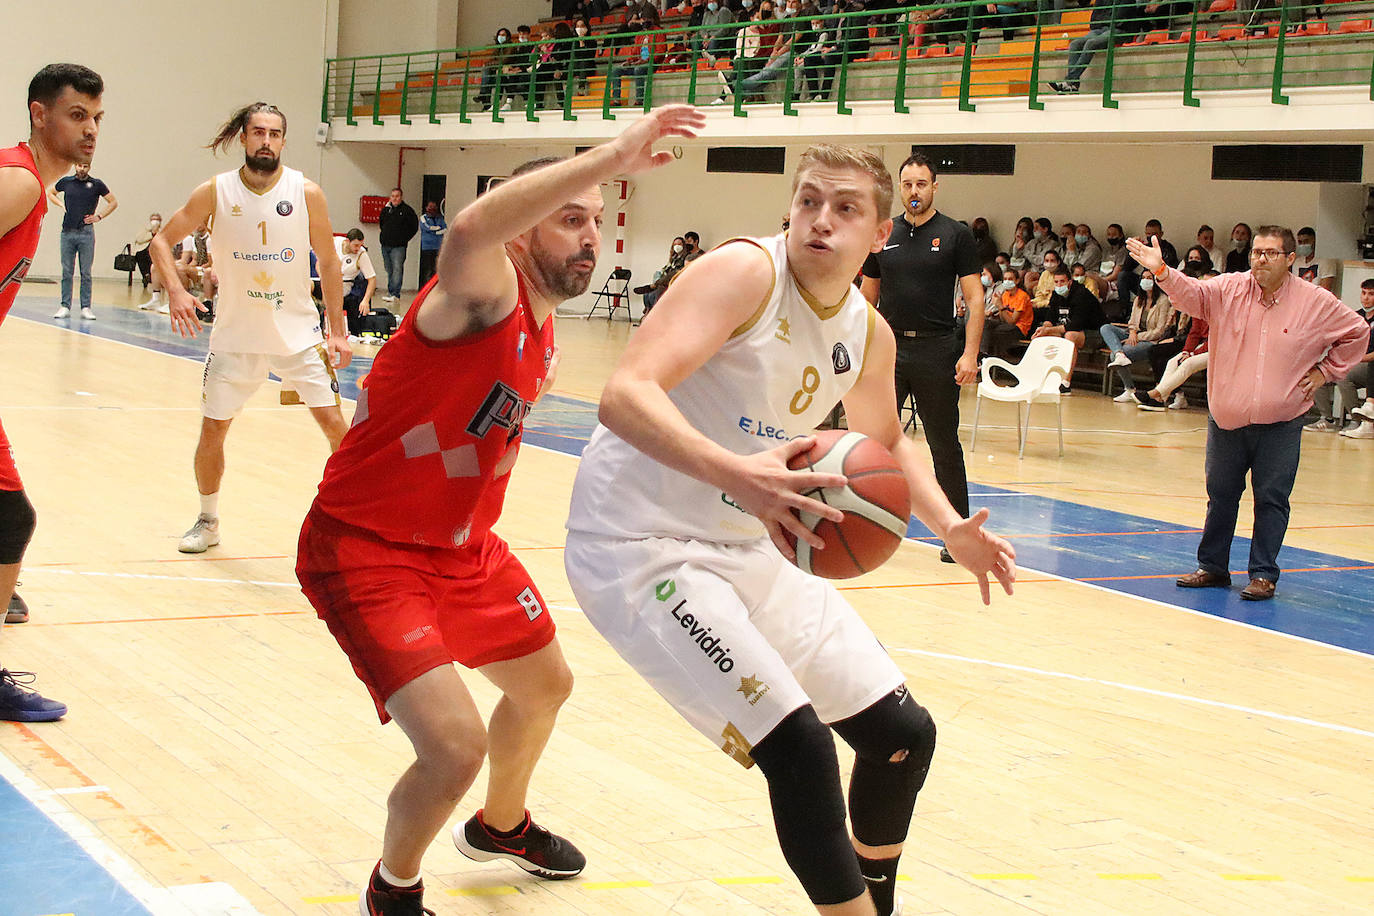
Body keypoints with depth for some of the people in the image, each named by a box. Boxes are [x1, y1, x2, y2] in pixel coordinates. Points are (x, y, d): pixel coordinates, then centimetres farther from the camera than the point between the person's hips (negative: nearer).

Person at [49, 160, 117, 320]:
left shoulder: (96, 184, 1)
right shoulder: (66, 181, 6)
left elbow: (113, 202, 10)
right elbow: (51, 194, 25)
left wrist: (99, 217, 1)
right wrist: (61, 205, 7)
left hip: (86, 233, -2)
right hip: (67, 233, 2)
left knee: (86, 273, 1)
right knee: (66, 272, 4)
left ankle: (86, 308, 4)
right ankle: (65, 307, 8)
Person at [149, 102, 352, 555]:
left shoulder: (307, 193, -8)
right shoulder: (215, 192, -7)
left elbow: (328, 262, 1)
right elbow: (161, 240, 1)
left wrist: (337, 330, -2)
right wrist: (176, 291, -17)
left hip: (298, 332, -1)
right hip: (235, 335, 1)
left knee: (334, 423, -7)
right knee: (212, 429, 3)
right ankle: (208, 522, 25)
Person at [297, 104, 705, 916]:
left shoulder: (544, 330, 5)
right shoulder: (486, 291, -24)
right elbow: (472, 226, -49)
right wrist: (613, 157, -52)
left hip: (463, 544, 10)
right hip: (365, 548, -10)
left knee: (545, 686, 27)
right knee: (455, 744, -22)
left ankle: (501, 826, 57)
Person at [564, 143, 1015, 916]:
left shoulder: (871, 336, 4)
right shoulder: (745, 272, -20)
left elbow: (887, 440, 26)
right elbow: (627, 394, -32)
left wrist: (951, 528, 9)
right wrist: (736, 474, -47)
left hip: (749, 547, 8)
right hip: (642, 542, -8)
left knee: (903, 734, 9)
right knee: (798, 745, -22)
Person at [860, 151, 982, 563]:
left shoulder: (956, 235, 0)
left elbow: (975, 299, -3)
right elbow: (868, 298, 16)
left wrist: (969, 354, -12)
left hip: (938, 348, -3)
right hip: (889, 347, 3)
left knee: (945, 447, 4)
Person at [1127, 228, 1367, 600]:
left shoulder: (1318, 303, -3)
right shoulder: (1229, 289, -1)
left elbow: (1358, 333, 9)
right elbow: (1192, 293, -15)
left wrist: (1325, 371, 4)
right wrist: (1162, 271, -33)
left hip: (1280, 424, -2)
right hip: (1226, 419, 2)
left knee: (1271, 499, 0)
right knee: (1220, 494, 11)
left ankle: (1263, 574, 9)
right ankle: (1213, 566, 23)